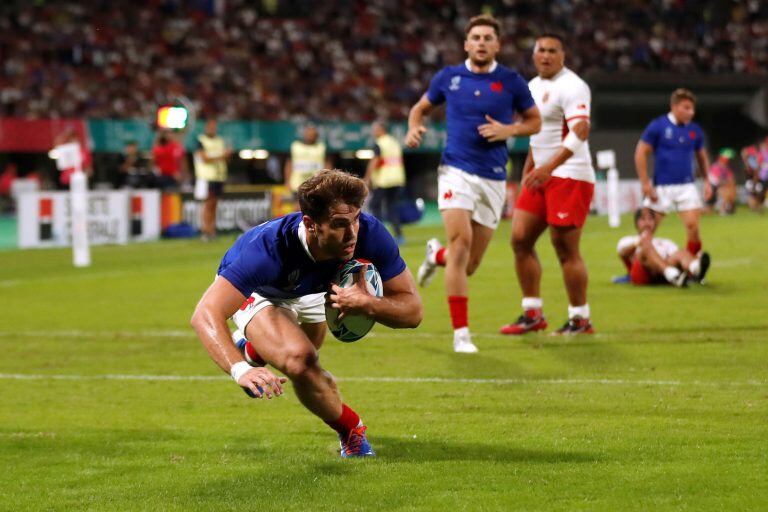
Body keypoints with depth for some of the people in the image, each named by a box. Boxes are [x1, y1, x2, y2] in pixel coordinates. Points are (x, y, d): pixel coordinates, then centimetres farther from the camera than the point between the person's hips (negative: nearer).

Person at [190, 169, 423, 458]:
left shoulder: (370, 233, -38)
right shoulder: (269, 248, -48)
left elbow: (412, 310, -31)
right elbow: (206, 314, -54)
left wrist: (368, 305, -52)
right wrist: (240, 370, -70)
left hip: (310, 288, 5)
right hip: (259, 292, -4)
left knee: (306, 352, 32)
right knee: (300, 360, -30)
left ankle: (254, 351, 67)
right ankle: (351, 431, -3)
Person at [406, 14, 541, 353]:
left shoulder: (511, 82, 2)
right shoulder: (448, 77, 3)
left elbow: (534, 121, 11)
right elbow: (421, 107, 18)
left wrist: (508, 130, -9)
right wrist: (414, 128, -4)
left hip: (493, 178, 2)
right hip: (456, 170, -2)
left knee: (470, 263, 5)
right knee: (461, 242, -21)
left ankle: (436, 256, 43)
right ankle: (460, 332, -15)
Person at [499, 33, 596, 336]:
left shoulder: (571, 87, -12)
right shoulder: (534, 86, 16)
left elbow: (580, 132, -24)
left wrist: (548, 168, -31)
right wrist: (527, 172, 24)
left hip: (569, 177, -9)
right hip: (541, 176, 9)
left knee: (566, 250, -7)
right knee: (520, 239, 3)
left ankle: (580, 319, 3)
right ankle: (533, 314, 9)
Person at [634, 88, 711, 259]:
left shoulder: (695, 130, 6)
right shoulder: (658, 126, -6)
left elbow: (702, 156, 20)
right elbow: (640, 153, -4)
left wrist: (706, 181, 11)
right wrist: (646, 184, -8)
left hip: (686, 187, 3)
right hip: (661, 187, -3)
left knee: (693, 227, -10)